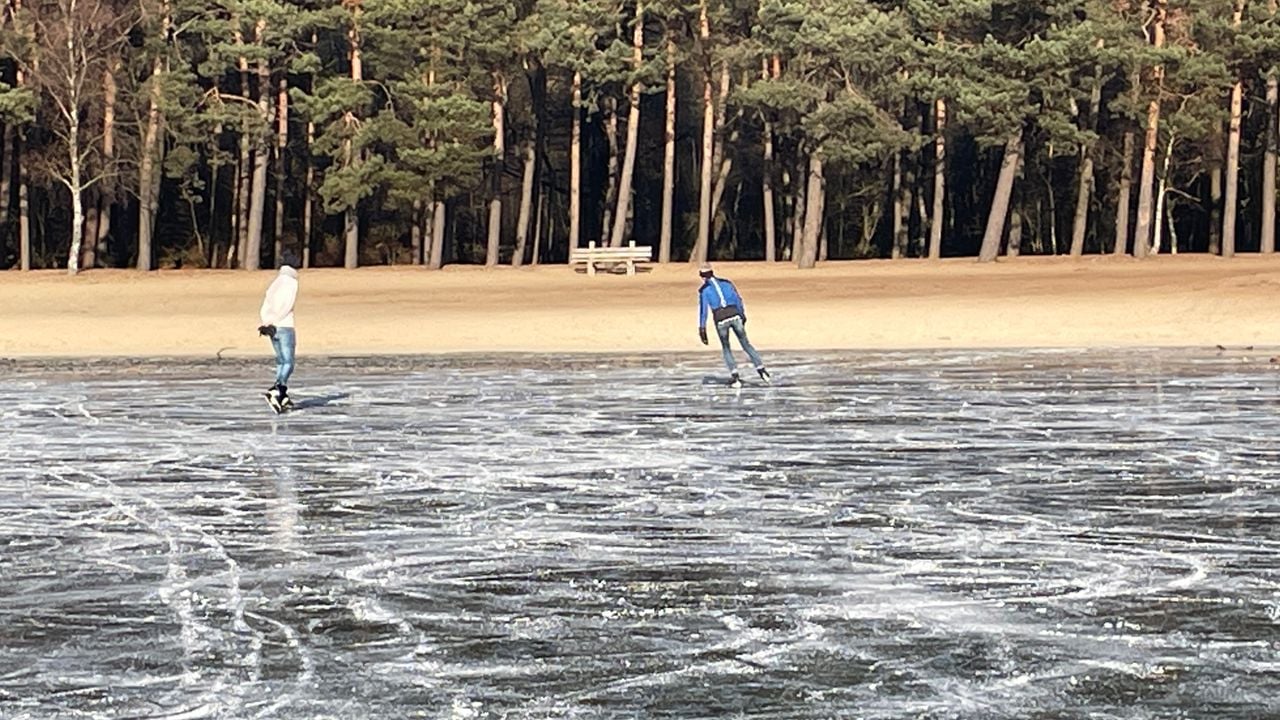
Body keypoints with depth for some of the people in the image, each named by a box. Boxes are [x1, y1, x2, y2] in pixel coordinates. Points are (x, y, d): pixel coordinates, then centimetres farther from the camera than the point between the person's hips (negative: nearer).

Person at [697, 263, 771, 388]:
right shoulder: (726, 283, 17)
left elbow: (703, 309, 2)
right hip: (734, 315, 2)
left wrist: (702, 329, 1)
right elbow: (738, 299, 14)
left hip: (720, 319, -2)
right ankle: (761, 370, 0)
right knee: (746, 343, 11)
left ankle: (735, 376, 4)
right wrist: (743, 315, 22)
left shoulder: (703, 290, 8)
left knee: (726, 348, 15)